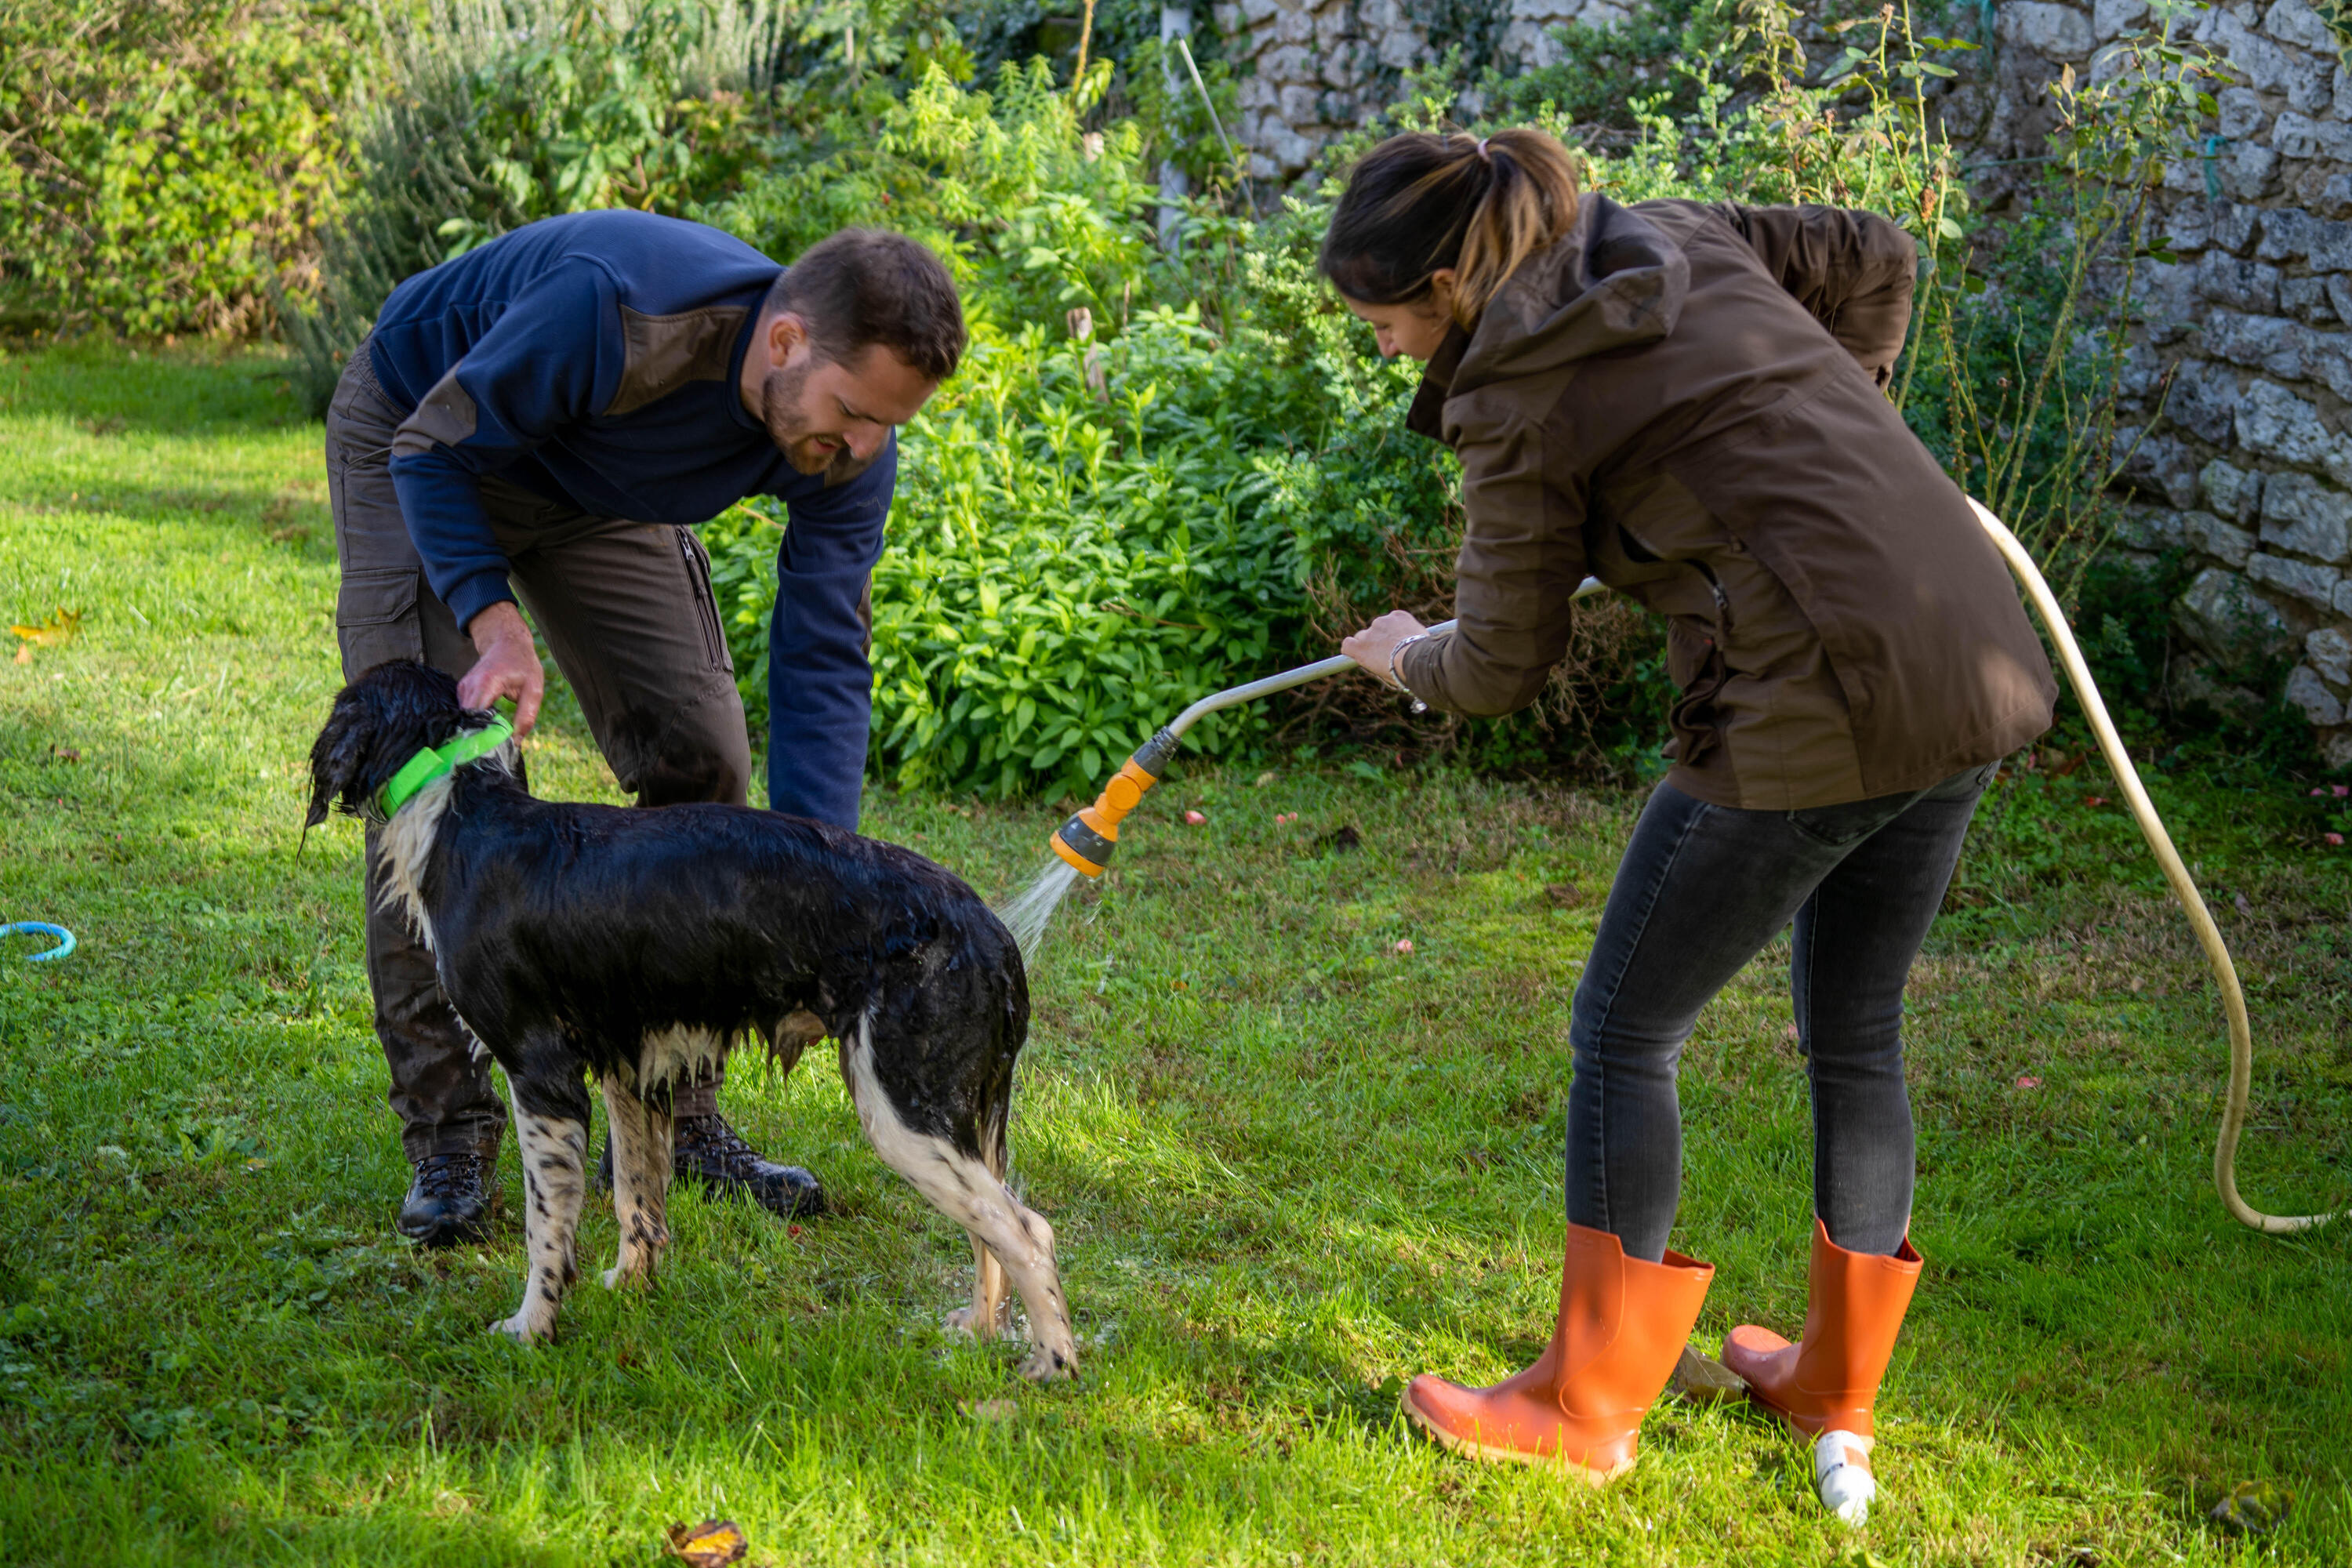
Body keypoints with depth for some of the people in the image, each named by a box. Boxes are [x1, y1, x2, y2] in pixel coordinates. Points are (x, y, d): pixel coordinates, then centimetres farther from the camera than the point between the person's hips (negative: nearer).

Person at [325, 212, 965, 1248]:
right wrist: (491, 618, -41)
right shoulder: (612, 310, -42)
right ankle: (447, 1135, -7)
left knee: (700, 756, -5)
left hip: (596, 483, 5)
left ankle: (671, 1117, 7)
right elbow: (434, 447, -26)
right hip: (421, 439, -5)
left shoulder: (848, 452, -25)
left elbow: (824, 664, -21)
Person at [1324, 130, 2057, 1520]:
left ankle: (1589, 1407, 21)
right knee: (1857, 1038, 22)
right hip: (1977, 676, 8)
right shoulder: (1679, 239, 11)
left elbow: (1503, 667, 3)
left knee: (1626, 1031, 10)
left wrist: (1406, 655, 24)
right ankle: (1840, 1393, 34)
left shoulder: (1526, 408, -7)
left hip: (1812, 716, -8)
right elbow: (1877, 256, 23)